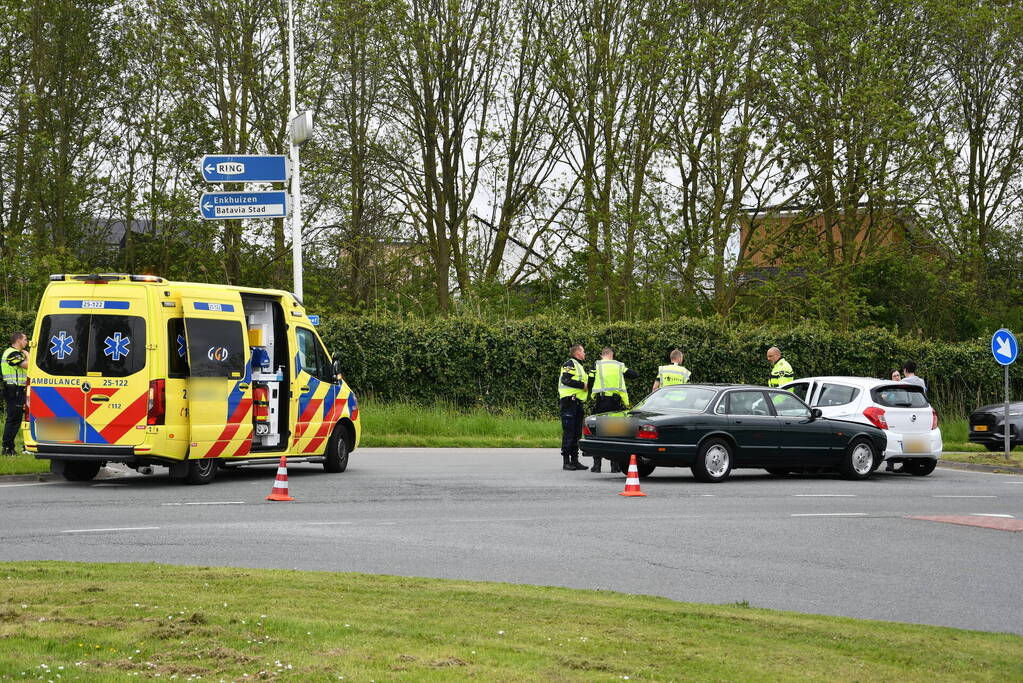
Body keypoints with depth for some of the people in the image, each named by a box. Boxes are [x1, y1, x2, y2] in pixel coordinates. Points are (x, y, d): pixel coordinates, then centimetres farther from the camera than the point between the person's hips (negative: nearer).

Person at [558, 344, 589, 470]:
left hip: (577, 402, 10)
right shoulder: (569, 364, -6)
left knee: (577, 433, 9)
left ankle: (575, 460, 13)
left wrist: (588, 385, 12)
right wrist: (582, 385, -15)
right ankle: (566, 461, -9)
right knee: (568, 432, -10)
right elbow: (566, 380, -19)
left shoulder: (580, 366, 26)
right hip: (569, 402, -10)